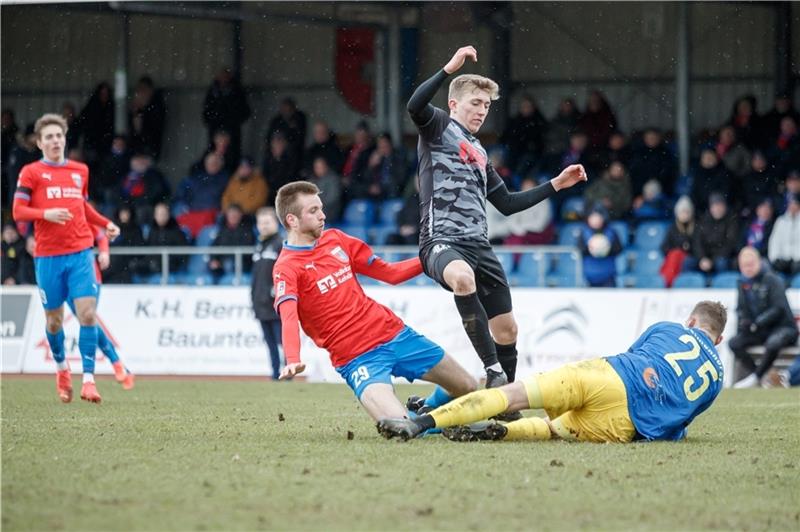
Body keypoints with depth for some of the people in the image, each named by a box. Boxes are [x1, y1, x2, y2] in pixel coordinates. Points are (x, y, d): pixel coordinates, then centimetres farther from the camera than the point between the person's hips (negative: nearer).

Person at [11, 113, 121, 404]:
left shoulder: (80, 171, 13)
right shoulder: (31, 172, 1)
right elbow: (18, 211, -3)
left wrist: (106, 224, 11)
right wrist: (46, 214, -20)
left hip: (80, 252, 2)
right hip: (48, 257, -2)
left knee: (87, 314, -12)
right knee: (54, 320, 8)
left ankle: (88, 379, -11)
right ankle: (62, 368, 34)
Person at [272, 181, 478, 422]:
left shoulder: (335, 239, 10)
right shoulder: (286, 268, -10)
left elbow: (390, 273, 18)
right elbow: (289, 319, -28)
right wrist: (292, 361, -46)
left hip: (393, 332, 7)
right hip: (357, 357, -7)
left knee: (467, 388, 8)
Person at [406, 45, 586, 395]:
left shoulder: (479, 152, 25)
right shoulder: (438, 126, 4)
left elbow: (507, 204, 29)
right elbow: (414, 106, -20)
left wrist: (556, 185, 25)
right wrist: (450, 69, -28)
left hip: (478, 245, 8)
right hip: (441, 240, -8)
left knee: (506, 328, 7)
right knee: (462, 277, -41)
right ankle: (493, 369, -39)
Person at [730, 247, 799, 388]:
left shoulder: (772, 280, -12)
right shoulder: (743, 283, 7)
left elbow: (778, 309, -19)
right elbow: (741, 308, 16)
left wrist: (755, 324, -25)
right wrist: (743, 320, -9)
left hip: (783, 327, -7)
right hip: (761, 331, 7)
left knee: (772, 343, -39)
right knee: (734, 343, -15)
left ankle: (755, 377, -20)